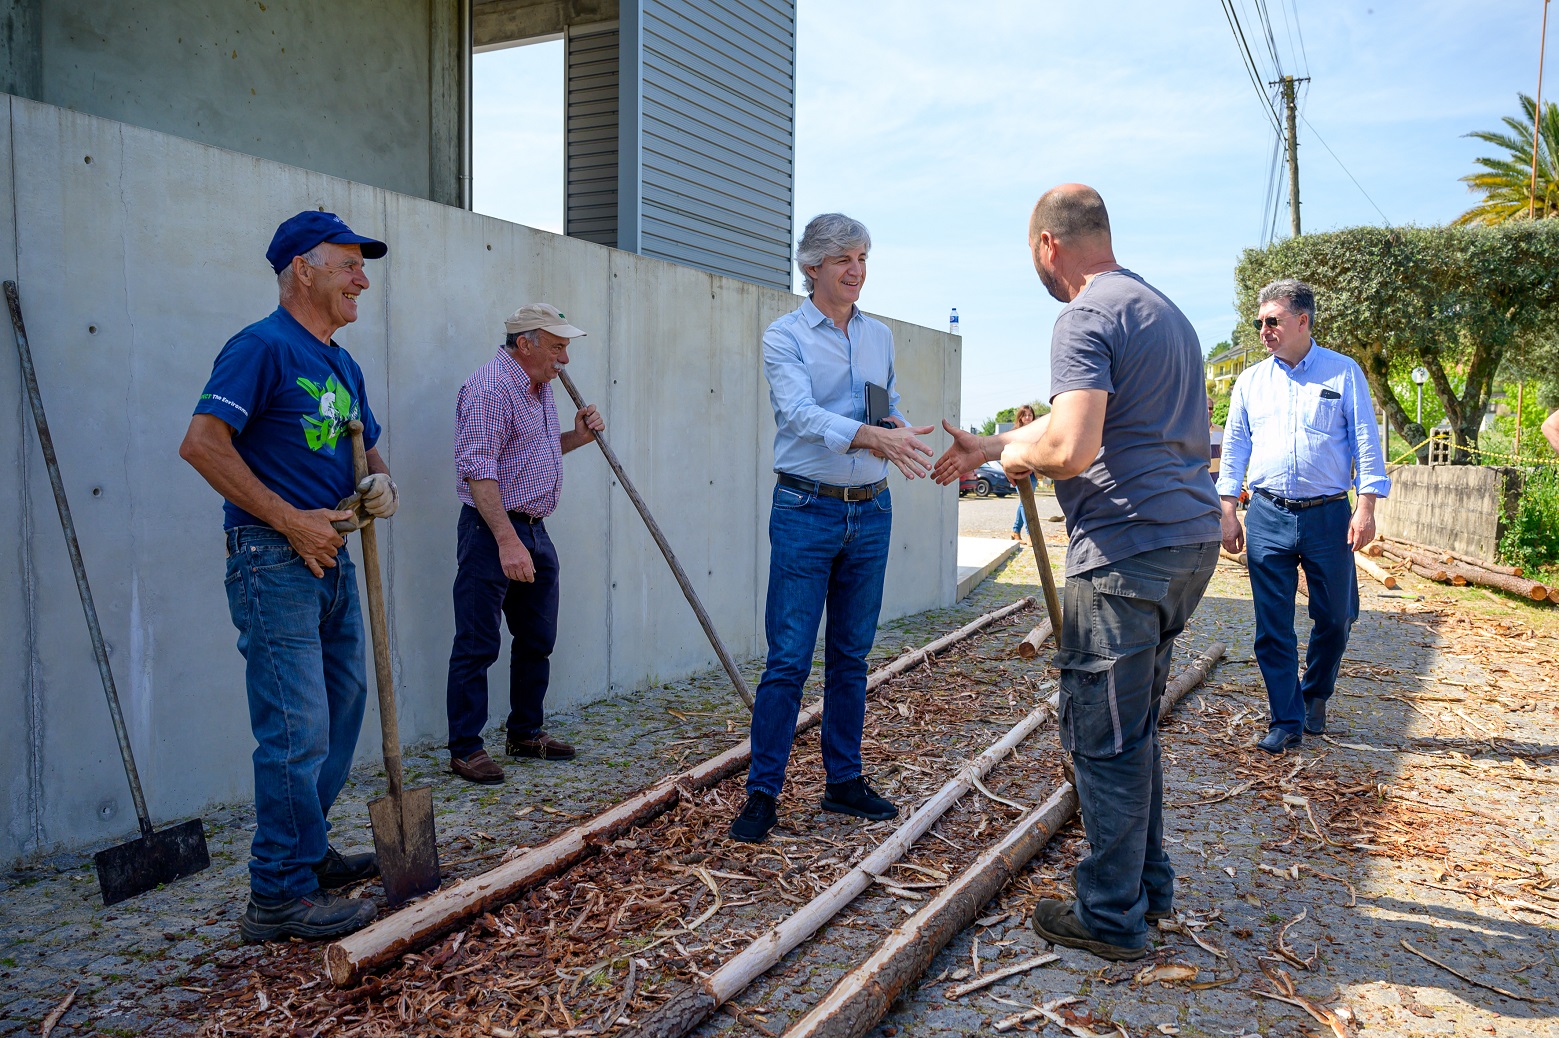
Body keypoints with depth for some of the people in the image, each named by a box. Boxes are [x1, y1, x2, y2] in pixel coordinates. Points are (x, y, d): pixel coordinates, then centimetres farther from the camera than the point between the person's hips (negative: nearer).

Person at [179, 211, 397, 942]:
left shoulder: (341, 364, 16)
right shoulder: (263, 346, -11)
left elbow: (366, 448, 26)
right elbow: (202, 443, -19)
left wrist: (379, 483, 2)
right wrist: (292, 521, -18)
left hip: (332, 557, 9)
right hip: (276, 562, -9)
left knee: (341, 711, 16)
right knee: (297, 730, -8)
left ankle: (307, 853, 31)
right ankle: (279, 895, 5)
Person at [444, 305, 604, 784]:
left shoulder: (540, 386, 14)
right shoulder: (490, 388, -17)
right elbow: (477, 470, -23)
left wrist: (577, 435, 10)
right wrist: (507, 540, -28)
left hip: (534, 530, 10)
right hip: (491, 532, -10)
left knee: (537, 640, 16)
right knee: (477, 646, -2)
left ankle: (525, 732, 29)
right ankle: (465, 748, 8)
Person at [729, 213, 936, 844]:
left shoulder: (880, 337, 13)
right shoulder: (784, 336, -4)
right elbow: (801, 413, -20)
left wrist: (897, 434, -7)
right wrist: (872, 435, -34)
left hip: (871, 513, 5)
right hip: (806, 512, -5)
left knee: (851, 656, 12)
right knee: (788, 660, -4)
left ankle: (844, 781, 23)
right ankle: (762, 793, 5)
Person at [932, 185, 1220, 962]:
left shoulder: (1087, 318, -12)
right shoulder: (1161, 309, 21)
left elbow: (1071, 448, -25)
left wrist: (1018, 456, -4)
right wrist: (987, 446, 31)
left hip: (1128, 547, -10)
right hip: (1189, 538, 10)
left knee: (1104, 735, 1)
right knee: (1133, 724, 20)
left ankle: (1112, 917, 13)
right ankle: (1148, 883, 31)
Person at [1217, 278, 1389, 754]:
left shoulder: (1343, 372, 3)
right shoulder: (1250, 380, 9)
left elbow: (1366, 442, 1)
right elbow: (1234, 447, 11)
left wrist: (1366, 507, -7)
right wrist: (1228, 510, 4)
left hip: (1329, 515, -1)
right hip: (1267, 517, 1)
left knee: (1335, 617, 8)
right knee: (1273, 627, 1)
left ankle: (1315, 695, 33)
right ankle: (1286, 720, 11)